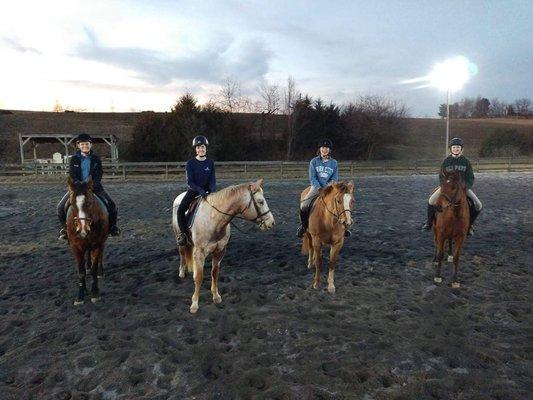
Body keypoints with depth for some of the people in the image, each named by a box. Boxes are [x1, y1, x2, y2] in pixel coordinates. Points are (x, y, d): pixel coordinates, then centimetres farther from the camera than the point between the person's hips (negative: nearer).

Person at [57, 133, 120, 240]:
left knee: (111, 205, -13)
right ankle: (65, 228, 13)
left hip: (94, 187, -1)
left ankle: (112, 226, 9)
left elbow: (99, 174, -5)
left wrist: (92, 186, -20)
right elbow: (72, 174, -5)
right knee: (61, 207, -10)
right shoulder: (74, 158, 1)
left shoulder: (96, 158, 1)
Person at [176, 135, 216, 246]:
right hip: (193, 191, -2)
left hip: (207, 191, 2)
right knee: (180, 210, -23)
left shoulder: (210, 162, 2)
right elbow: (189, 182, -11)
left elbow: (213, 180, 0)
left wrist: (212, 190, -21)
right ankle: (184, 233, -8)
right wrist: (199, 190, -27)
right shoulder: (191, 163, -5)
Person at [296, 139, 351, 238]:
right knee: (303, 205, -23)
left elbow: (335, 178, 4)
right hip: (316, 187, -1)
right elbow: (312, 178, -4)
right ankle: (303, 225, 3)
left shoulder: (334, 163, 5)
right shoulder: (314, 161, 1)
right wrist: (320, 188, -15)